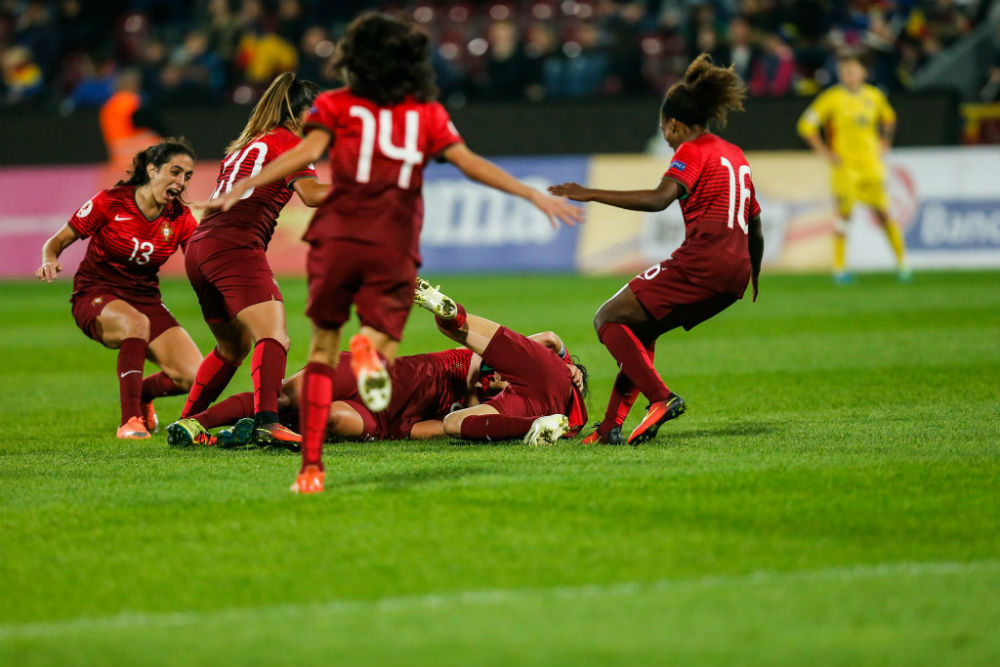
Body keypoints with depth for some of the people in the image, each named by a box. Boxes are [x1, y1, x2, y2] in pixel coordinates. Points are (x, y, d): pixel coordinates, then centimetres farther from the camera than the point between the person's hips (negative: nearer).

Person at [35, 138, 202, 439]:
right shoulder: (111, 202, -13)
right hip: (96, 297, -5)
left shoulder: (180, 218, -2)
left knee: (193, 377, -13)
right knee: (137, 322, -41)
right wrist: (49, 262, -28)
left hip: (145, 299, 5)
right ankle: (130, 420, -34)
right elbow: (57, 242, -6)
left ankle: (141, 393, 21)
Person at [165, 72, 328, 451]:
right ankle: (266, 421, -41)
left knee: (233, 346, 23)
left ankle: (185, 424, 27)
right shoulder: (286, 141, 3)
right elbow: (311, 194, -12)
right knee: (273, 338, -20)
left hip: (199, 249, 9)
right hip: (236, 246, -9)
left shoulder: (245, 145, 27)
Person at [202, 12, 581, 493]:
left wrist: (242, 189, -10)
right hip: (395, 248, 0)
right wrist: (535, 195, 11)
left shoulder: (335, 106, 7)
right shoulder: (428, 114, 11)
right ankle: (370, 346, -34)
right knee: (384, 337, 7)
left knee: (322, 350, 10)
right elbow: (470, 164, 6)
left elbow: (308, 151, -8)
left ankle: (311, 466, 1)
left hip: (338, 237, 0)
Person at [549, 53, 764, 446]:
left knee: (609, 319, -2)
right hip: (735, 270, 9)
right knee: (640, 329, 22)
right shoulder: (736, 156, 24)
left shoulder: (692, 152, -1)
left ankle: (661, 399, -20)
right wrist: (751, 281, 43)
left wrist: (591, 194, -23)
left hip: (701, 262, -9)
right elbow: (756, 232, 28)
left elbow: (660, 198, -21)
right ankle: (611, 425, 12)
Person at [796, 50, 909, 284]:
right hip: (845, 165, -3)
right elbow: (806, 125, -4)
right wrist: (825, 153, -7)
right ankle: (839, 268, -2)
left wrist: (884, 144, 17)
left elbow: (888, 117, 28)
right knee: (843, 212, -8)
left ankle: (902, 261, 12)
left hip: (871, 163, 3)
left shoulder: (874, 96, 7)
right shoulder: (832, 98, -6)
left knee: (883, 212, 2)